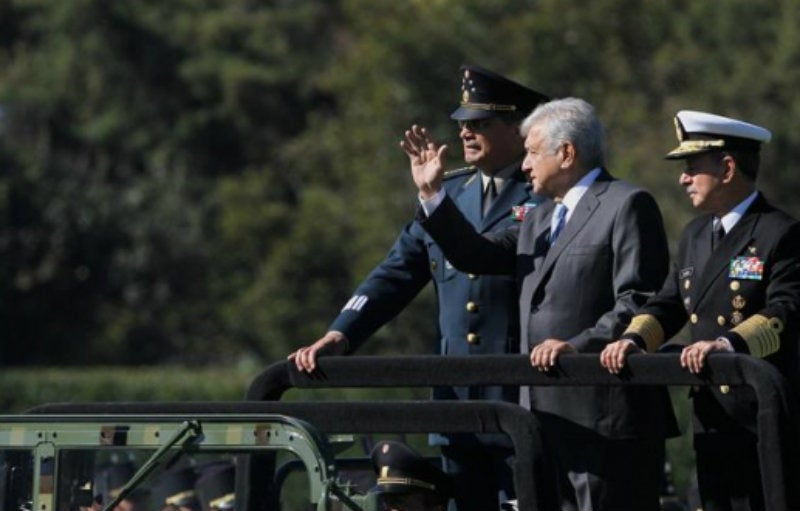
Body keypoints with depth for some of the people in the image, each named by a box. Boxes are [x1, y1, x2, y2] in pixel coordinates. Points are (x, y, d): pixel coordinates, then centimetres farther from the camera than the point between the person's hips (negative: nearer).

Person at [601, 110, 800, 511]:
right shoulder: (695, 235, 18)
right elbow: (668, 304, 15)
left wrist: (730, 343, -37)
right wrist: (634, 339, -6)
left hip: (764, 418, -8)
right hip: (710, 421, 8)